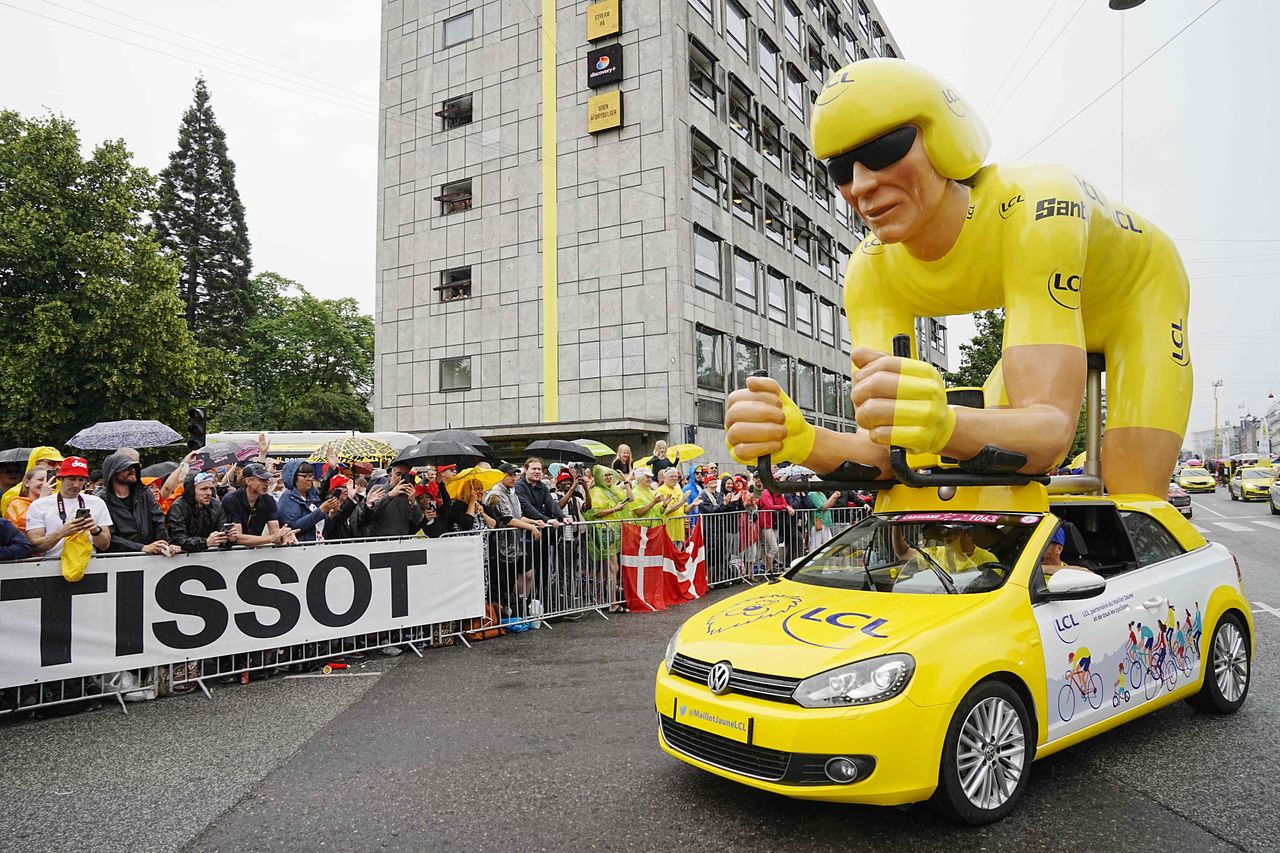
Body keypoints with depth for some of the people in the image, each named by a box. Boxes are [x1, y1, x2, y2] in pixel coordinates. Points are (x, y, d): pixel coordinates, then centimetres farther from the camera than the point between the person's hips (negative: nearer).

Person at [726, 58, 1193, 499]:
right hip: (1049, 321, 4)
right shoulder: (871, 272, -25)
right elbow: (886, 451, -32)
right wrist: (800, 439, -53)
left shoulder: (1034, 211, -41)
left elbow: (1050, 429, -48)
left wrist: (943, 425, -69)